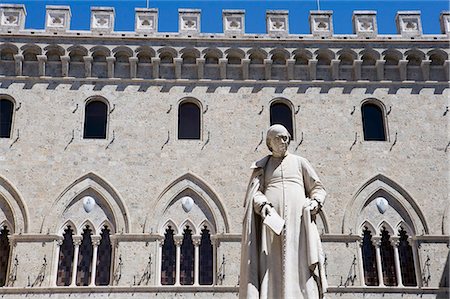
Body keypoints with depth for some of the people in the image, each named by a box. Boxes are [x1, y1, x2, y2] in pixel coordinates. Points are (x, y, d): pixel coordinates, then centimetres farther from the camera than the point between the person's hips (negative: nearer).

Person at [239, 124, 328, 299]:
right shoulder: (262, 166, 20)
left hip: (298, 218, 0)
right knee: (273, 265, -12)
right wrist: (263, 205, -16)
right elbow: (254, 192, 6)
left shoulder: (300, 162, 20)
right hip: (272, 219, 0)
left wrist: (315, 202, -6)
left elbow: (318, 188, 17)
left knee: (300, 264, -14)